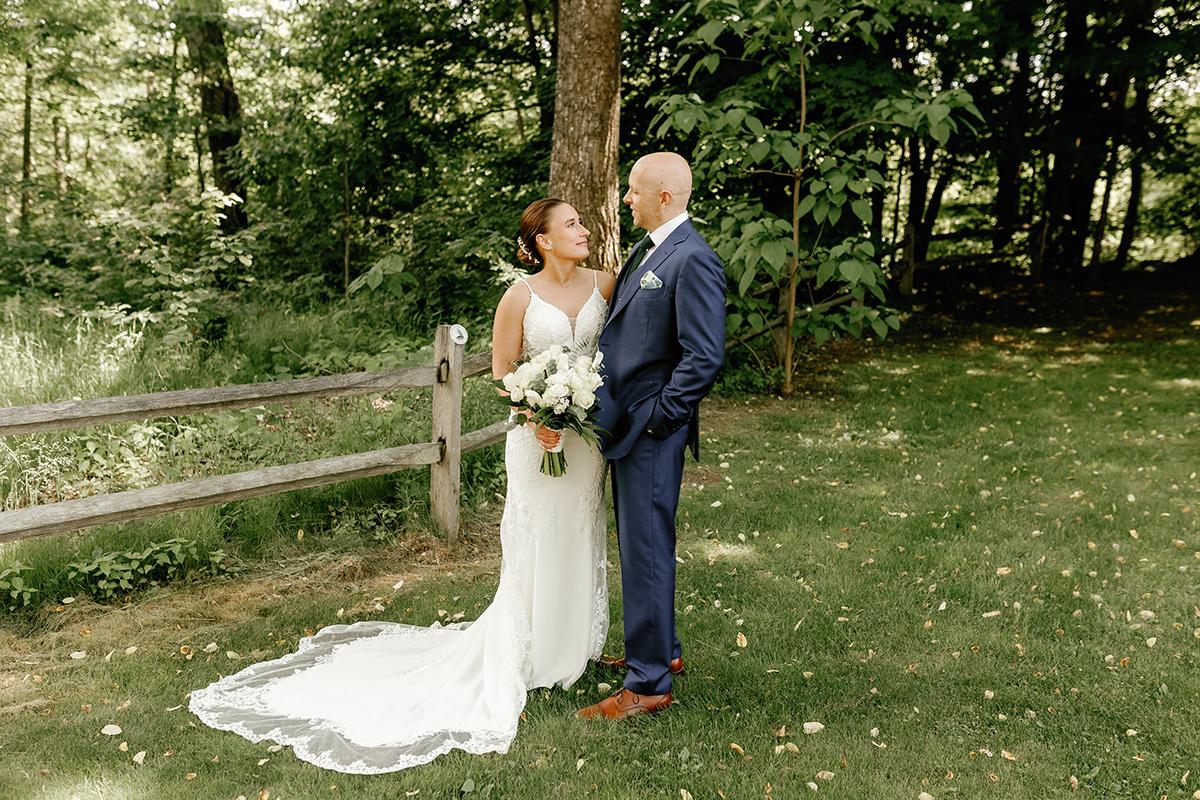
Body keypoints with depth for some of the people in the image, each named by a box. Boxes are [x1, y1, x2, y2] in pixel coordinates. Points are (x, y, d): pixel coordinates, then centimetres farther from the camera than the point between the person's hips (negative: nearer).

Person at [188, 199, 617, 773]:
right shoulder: (520, 297, -9)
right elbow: (503, 371, -4)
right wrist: (534, 418, -19)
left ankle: (571, 648, 33)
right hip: (541, 437, -4)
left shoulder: (604, 284, 1)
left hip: (591, 436, 4)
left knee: (580, 542, 15)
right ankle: (513, 665, 19)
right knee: (533, 549, 3)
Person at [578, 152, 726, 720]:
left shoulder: (692, 260, -17)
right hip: (624, 425, 10)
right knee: (637, 544, 20)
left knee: (646, 550, -2)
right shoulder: (646, 251, 13)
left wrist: (656, 418, -17)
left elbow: (705, 357, -21)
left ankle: (648, 683, 9)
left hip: (652, 431, -10)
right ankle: (660, 649, 36)